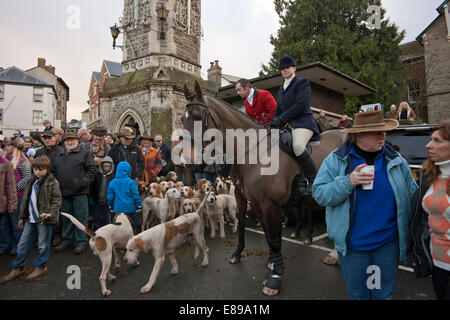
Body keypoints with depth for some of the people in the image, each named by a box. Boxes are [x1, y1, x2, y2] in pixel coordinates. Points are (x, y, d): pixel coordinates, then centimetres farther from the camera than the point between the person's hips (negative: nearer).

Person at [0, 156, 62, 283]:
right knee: (23, 243, 14)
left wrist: (50, 213, -23)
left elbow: (57, 200, -11)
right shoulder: (31, 182, 10)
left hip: (44, 219, -6)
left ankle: (40, 267, 22)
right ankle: (17, 268, 28)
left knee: (43, 244, 6)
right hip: (31, 219, 7)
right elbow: (26, 200, 15)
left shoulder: (52, 182, -10)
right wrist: (22, 216, 15)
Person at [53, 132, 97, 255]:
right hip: (64, 192, 6)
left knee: (80, 217, -1)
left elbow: (92, 169, -6)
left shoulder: (84, 153, 0)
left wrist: (84, 182, -15)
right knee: (66, 218, 16)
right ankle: (67, 240, 29)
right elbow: (55, 171, 23)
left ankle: (82, 242, 8)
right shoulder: (59, 155, 18)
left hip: (79, 192, -6)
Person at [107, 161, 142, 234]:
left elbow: (110, 197, 4)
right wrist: (139, 207, -3)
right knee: (133, 228, 11)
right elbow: (136, 196, -11)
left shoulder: (112, 183, -1)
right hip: (130, 209, -3)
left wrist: (111, 208, 18)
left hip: (118, 209, 3)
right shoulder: (130, 182, -11)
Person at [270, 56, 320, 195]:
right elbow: (279, 109, 25)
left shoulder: (302, 82, 0)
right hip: (289, 125, 9)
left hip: (303, 122, -9)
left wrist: (282, 118, -18)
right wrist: (274, 123, 7)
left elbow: (301, 104, -14)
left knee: (298, 146, -33)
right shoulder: (282, 89, 25)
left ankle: (313, 180, -21)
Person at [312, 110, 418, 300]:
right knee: (357, 294, 18)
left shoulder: (396, 160, -2)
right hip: (352, 244, -2)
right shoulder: (335, 160, -11)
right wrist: (348, 182, -28)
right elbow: (319, 195, -15)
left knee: (385, 293, 21)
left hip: (388, 243, 3)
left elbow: (411, 193, 9)